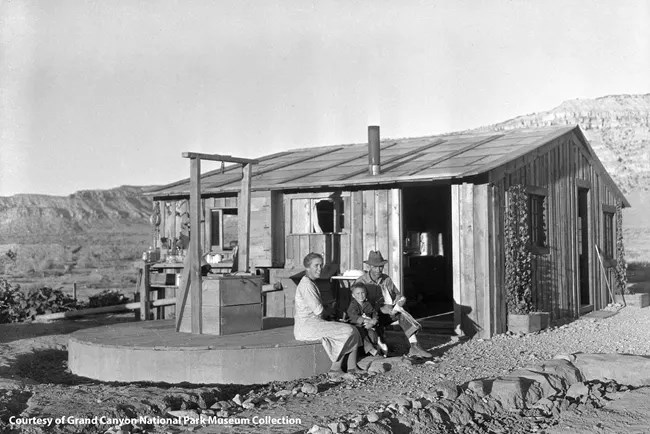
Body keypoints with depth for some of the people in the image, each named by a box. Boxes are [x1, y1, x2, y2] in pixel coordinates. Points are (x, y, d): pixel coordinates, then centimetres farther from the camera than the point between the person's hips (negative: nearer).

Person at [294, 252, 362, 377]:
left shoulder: (310, 283, 16)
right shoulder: (307, 285, -17)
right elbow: (318, 311, -18)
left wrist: (327, 310, 5)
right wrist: (330, 310, 3)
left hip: (315, 323, 10)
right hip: (307, 325, -10)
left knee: (353, 330, 4)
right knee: (347, 331, -18)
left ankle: (352, 367, 2)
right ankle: (335, 369, -12)